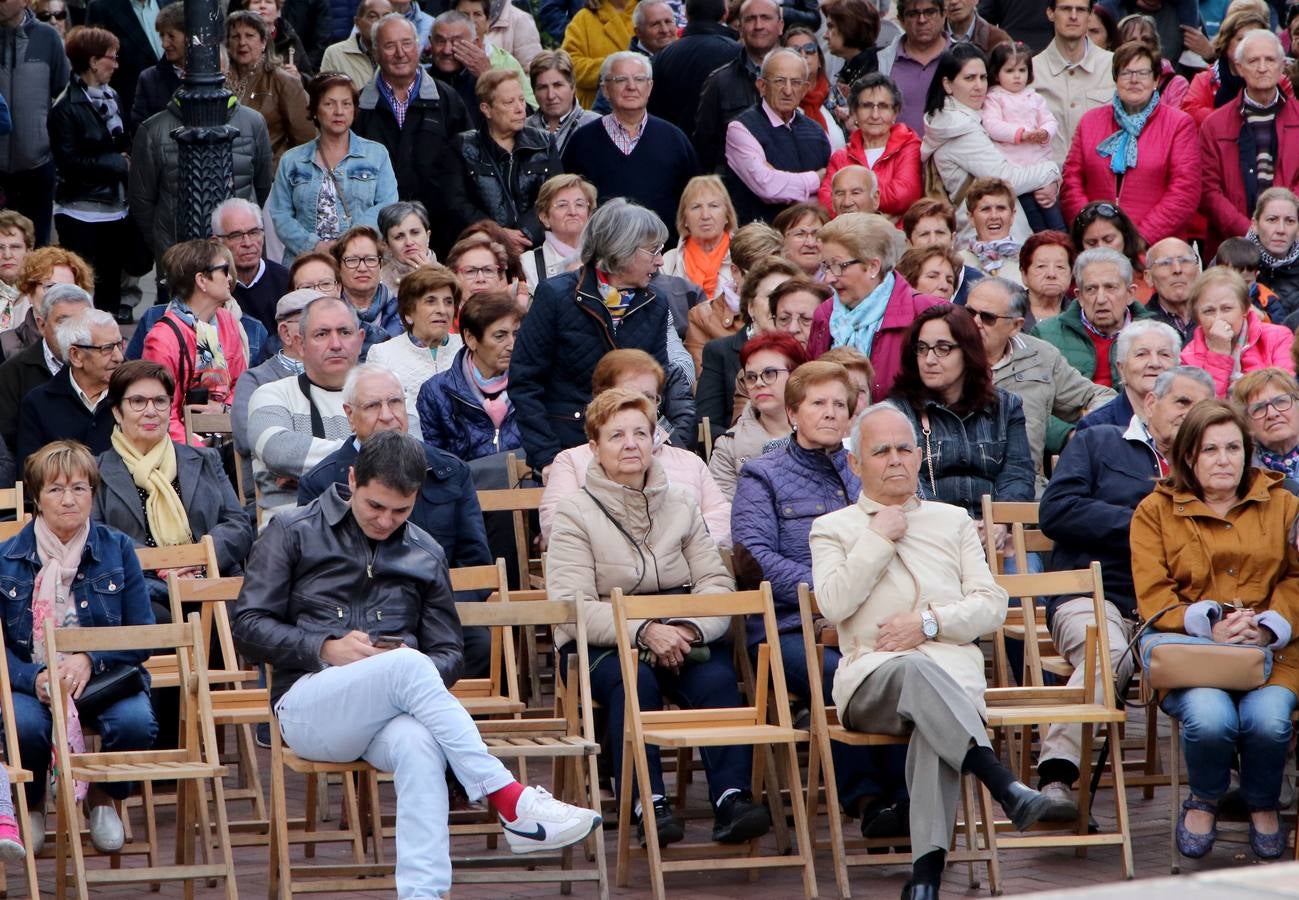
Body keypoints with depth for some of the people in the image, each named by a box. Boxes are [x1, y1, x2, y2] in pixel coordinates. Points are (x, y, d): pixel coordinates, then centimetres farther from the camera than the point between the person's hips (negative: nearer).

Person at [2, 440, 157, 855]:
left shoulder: (117, 549, 4)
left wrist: (91, 660, -17)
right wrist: (34, 679, -21)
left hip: (105, 677, 1)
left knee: (135, 721, -32)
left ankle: (102, 798, 3)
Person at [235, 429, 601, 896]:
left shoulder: (426, 555, 20)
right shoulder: (293, 534, 10)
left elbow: (450, 655, 19)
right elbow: (249, 628, 5)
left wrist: (422, 669, -6)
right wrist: (325, 649, -11)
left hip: (392, 712, 2)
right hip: (307, 707, -2)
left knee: (418, 745, -37)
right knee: (407, 665, -34)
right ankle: (508, 800, -36)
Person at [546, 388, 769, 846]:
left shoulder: (681, 507, 16)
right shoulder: (575, 513, 3)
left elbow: (717, 584, 5)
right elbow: (573, 607, -10)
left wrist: (690, 628, -18)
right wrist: (644, 631, -24)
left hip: (681, 637, 3)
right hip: (602, 646, -3)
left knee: (717, 678, -29)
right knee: (634, 680, -36)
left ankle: (733, 796, -35)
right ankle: (648, 803, -38)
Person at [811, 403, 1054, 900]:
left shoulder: (953, 522, 25)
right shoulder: (833, 528, 18)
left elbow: (992, 605, 14)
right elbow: (834, 605, -2)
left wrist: (929, 623, -3)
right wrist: (879, 539, 0)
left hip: (952, 666, 1)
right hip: (872, 677, -1)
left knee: (934, 724, -36)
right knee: (915, 670, -39)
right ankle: (1003, 785, -54)